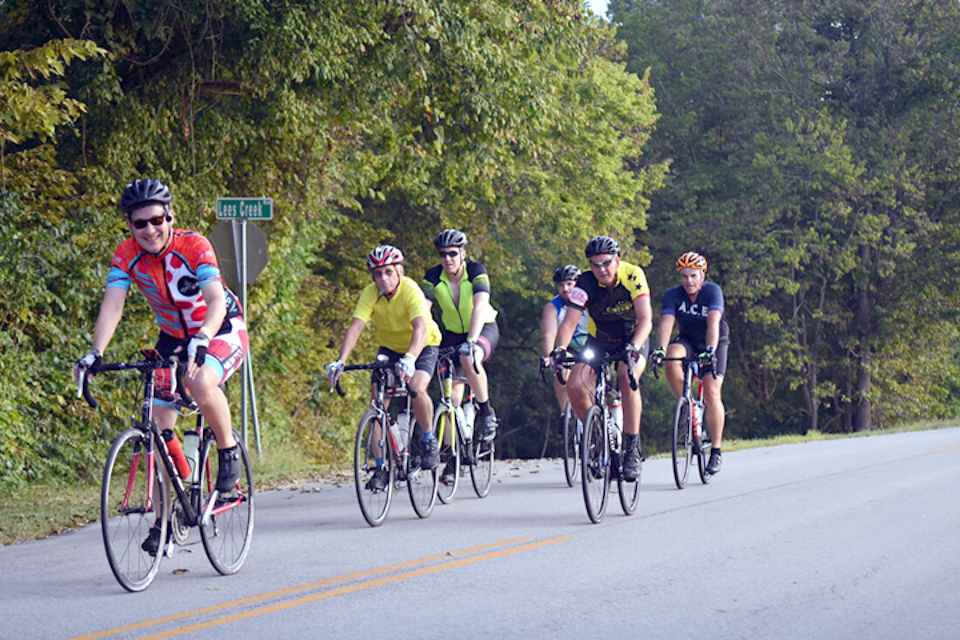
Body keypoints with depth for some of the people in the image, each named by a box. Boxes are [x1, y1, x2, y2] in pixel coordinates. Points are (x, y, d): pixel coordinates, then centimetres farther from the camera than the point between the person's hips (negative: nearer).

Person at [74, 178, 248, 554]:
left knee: (201, 382, -37)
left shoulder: (194, 247, -26)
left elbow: (216, 301, -38)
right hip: (173, 338, 5)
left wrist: (202, 339, -57)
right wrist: (96, 352, -42)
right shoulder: (127, 255, -15)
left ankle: (229, 452, -11)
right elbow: (112, 306, -25)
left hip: (223, 330, -5)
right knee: (158, 428, -3)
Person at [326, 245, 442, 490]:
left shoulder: (411, 290, -29)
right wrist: (340, 361, -43)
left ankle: (429, 440, -5)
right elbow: (355, 327, -28)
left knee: (417, 387, -31)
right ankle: (381, 466, -5)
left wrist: (409, 359, -60)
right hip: (389, 347, 4)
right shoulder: (371, 293, -19)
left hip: (423, 346, -4)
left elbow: (421, 328, -43)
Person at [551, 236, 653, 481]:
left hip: (633, 340, -2)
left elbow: (646, 320, -31)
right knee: (576, 387, -22)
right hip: (599, 342, 2)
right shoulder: (586, 282, -19)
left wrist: (634, 347, -49)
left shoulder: (633, 276, -23)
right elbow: (569, 322, -25)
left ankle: (633, 449, -26)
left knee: (627, 379, -34)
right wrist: (560, 348, -45)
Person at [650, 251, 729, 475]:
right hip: (687, 340, 2)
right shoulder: (673, 295, -16)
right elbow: (666, 323, -29)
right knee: (672, 358, -32)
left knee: (712, 392, -17)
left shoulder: (713, 291, -23)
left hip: (714, 342, -2)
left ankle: (716, 451, -8)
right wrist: (660, 349, -47)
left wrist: (710, 350, -52)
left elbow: (713, 323, -36)